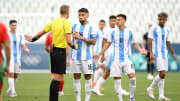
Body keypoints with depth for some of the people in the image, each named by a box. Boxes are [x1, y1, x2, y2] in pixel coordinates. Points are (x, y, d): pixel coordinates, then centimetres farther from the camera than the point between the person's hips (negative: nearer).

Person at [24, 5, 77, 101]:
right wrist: (74, 46, 1)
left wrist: (33, 39, 33)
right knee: (57, 78, -6)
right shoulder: (67, 23, -12)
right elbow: (68, 41, -18)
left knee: (55, 78, 15)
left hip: (53, 50, 7)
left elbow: (40, 33, 15)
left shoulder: (53, 22, 8)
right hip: (61, 51, -7)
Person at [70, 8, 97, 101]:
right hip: (75, 56, 3)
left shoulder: (91, 28, 0)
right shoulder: (75, 26, 10)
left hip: (86, 56, -2)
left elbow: (94, 41, -8)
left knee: (88, 77, -1)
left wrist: (82, 38, -19)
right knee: (76, 77, 2)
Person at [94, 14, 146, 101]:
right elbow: (108, 44, 15)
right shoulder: (113, 32, 5)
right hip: (115, 59, 1)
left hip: (126, 58, -1)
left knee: (132, 76, -16)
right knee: (117, 79, -2)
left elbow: (135, 43, 11)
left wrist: (141, 51, -7)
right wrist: (99, 54, 14)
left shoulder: (129, 32, 1)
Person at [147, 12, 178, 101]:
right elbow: (149, 41, -8)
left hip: (165, 54, 6)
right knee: (162, 73, -16)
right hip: (157, 54, -6)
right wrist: (151, 53, -19)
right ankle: (151, 88, 2)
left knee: (163, 75, 3)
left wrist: (173, 53, 18)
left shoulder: (167, 30, 14)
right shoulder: (153, 28, -5)